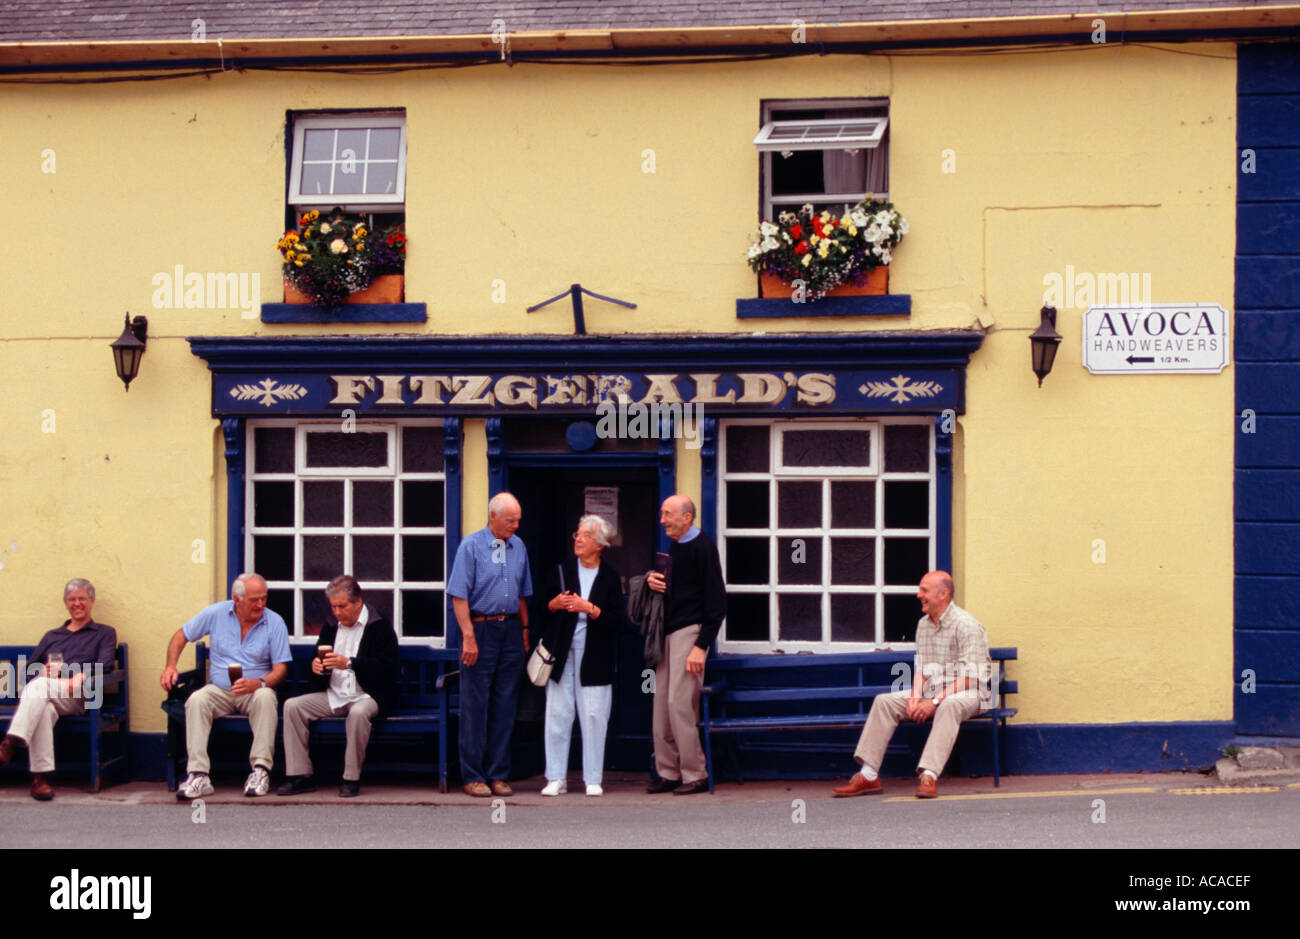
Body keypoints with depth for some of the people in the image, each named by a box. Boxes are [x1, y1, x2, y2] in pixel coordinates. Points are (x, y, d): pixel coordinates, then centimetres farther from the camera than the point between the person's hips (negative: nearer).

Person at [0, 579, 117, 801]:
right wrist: (43, 671, -1)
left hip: (77, 698, -2)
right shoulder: (51, 636, 35)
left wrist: (79, 678, -17)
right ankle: (39, 776, -45)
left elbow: (104, 666, 2)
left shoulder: (105, 633, 23)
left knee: (39, 686, -37)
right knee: (44, 710, -38)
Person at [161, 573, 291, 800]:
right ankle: (198, 775, -34)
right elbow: (181, 636, 13)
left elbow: (280, 668, -6)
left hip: (254, 690, -1)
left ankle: (261, 770, -34)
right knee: (196, 700, -29)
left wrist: (258, 683, -26)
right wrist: (170, 667, -4)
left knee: (265, 697, -35)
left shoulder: (275, 622, -3)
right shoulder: (216, 613, 2)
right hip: (219, 690, 2)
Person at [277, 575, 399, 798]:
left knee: (358, 712, -39)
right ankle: (300, 776, -14)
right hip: (334, 695, 6)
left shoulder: (380, 627, -5)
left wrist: (349, 663, -28)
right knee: (292, 706, -14)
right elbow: (318, 657, 21)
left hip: (367, 696, -6)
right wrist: (315, 665, -5)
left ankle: (351, 778, -26)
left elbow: (385, 667, -17)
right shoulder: (330, 626, 15)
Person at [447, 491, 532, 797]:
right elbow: (459, 596, -10)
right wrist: (469, 636, -16)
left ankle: (498, 774, 13)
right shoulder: (471, 546, -6)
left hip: (510, 630, 5)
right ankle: (473, 776, 6)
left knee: (505, 706, 6)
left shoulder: (518, 546, 12)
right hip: (480, 627, -5)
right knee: (475, 706, -1)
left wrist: (524, 629, 14)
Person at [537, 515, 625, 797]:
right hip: (561, 655, 1)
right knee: (557, 715, 0)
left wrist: (590, 609, -17)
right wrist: (554, 604, -8)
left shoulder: (611, 578, 4)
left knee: (594, 717, -1)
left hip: (594, 658, -1)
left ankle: (593, 779, 9)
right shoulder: (561, 571, 9)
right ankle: (556, 778, 7)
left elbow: (616, 620, -4)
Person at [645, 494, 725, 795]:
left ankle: (695, 775, -2)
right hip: (669, 633, 8)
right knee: (662, 704, 7)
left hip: (690, 631, -8)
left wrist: (701, 646, -18)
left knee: (679, 703, -11)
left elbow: (716, 602, -13)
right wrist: (652, 580, 5)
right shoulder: (674, 547, 16)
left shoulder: (703, 547, -9)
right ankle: (668, 773, 13)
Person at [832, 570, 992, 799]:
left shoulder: (967, 625, -14)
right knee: (884, 701, -9)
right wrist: (915, 697, -9)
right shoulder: (923, 625, 11)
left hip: (967, 694, -7)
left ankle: (929, 776, -47)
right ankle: (868, 776, -13)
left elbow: (968, 679, -20)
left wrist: (935, 701, -26)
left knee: (949, 706, -40)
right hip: (933, 693, 7)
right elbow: (920, 668, 11)